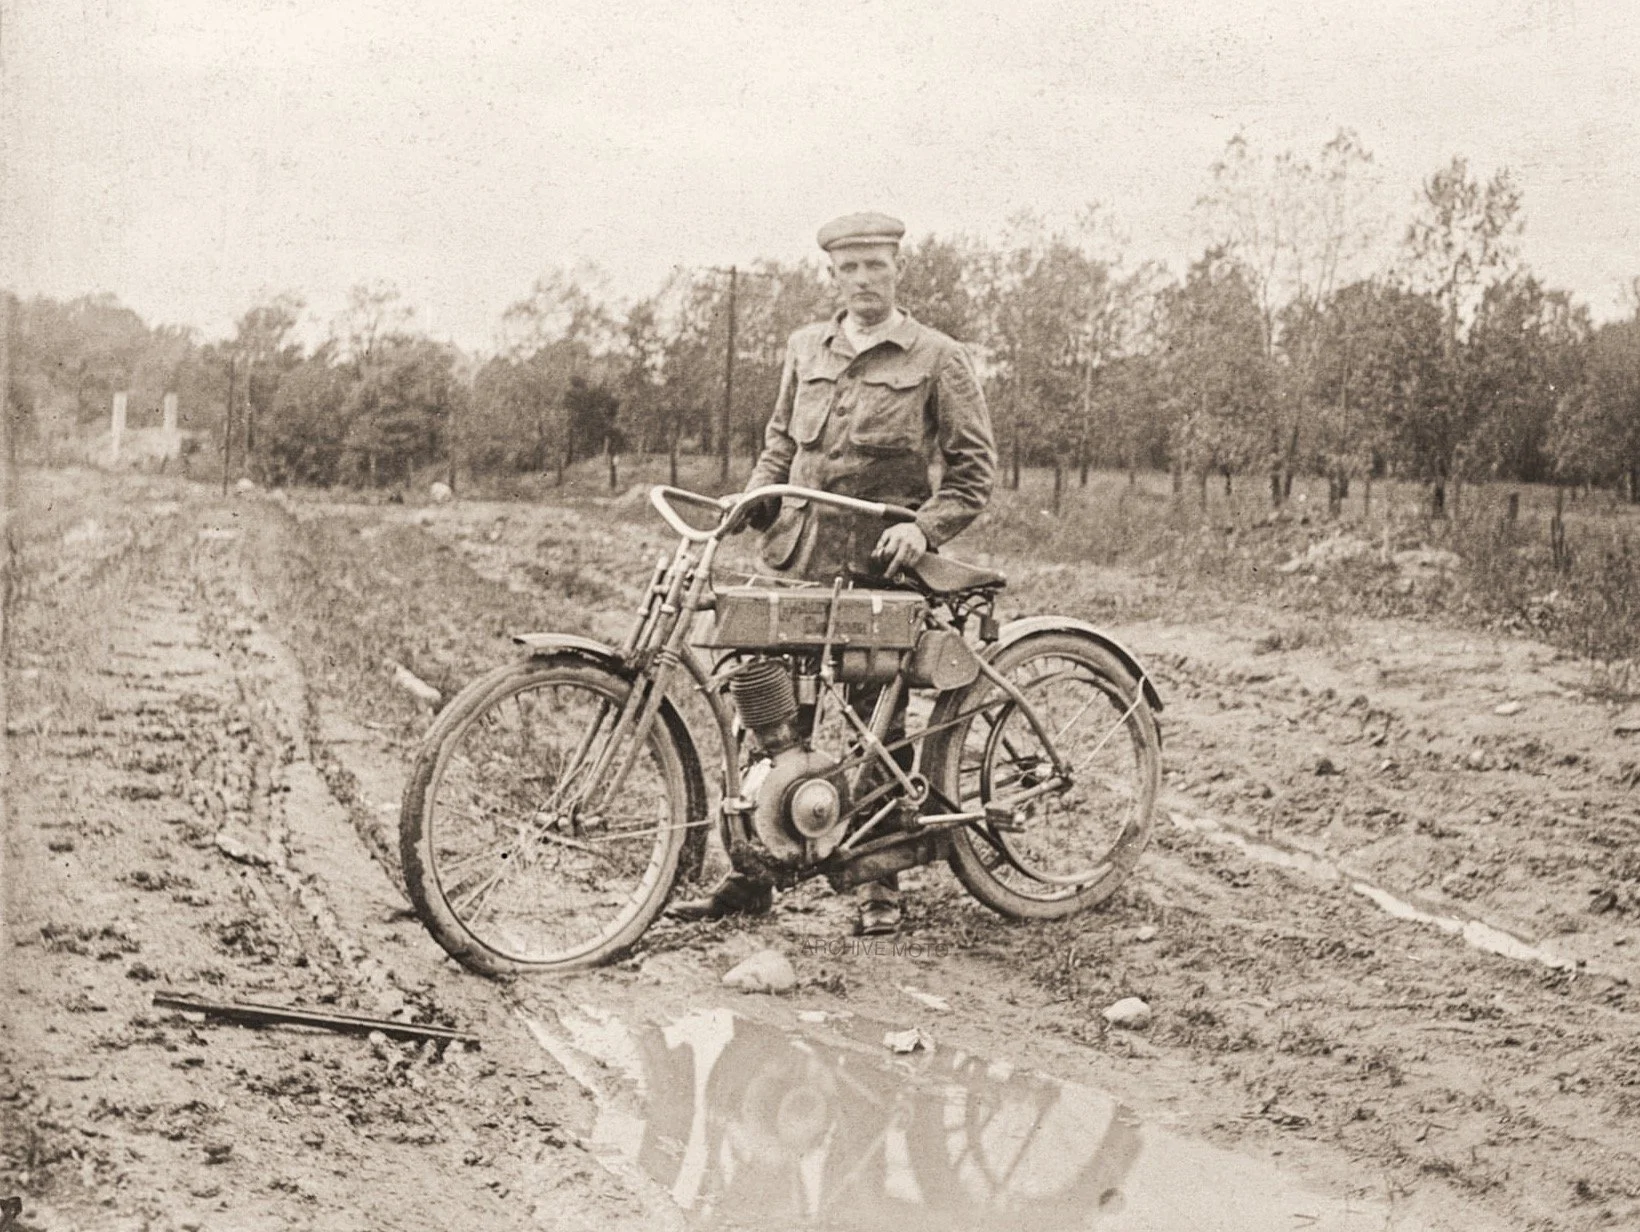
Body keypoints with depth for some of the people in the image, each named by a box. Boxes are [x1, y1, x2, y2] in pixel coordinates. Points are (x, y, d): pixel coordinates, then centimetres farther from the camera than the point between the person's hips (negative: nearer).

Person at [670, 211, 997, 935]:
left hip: (877, 573, -4)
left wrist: (923, 527, -15)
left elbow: (974, 468, 0)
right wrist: (750, 502, 5)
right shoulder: (806, 349, 15)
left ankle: (882, 883, 15)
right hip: (796, 560, 4)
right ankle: (750, 875, 11)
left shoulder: (938, 359, 1)